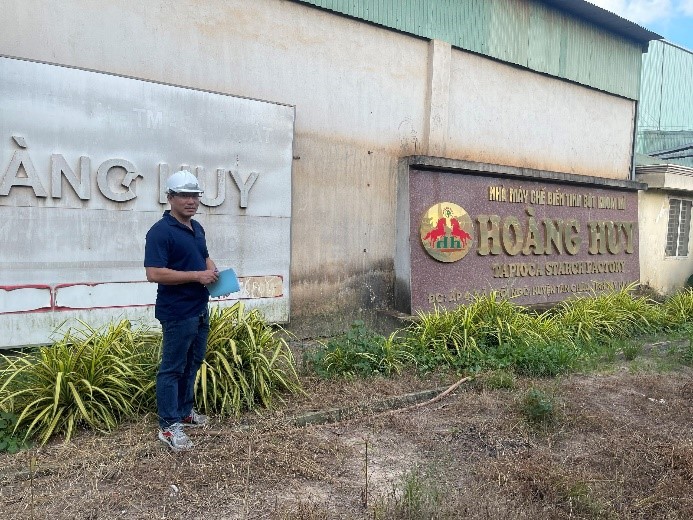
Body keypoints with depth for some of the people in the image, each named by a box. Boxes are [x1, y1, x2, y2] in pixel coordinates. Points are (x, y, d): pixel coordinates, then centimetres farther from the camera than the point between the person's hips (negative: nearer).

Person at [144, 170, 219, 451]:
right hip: (177, 313, -9)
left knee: (192, 363, 18)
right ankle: (169, 426, 14)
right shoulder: (160, 232, -17)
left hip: (200, 309, 9)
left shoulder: (197, 228, 10)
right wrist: (197, 276, -23)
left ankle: (184, 411, 34)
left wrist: (214, 272, 3)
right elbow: (154, 273, -24)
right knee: (172, 368, 2)